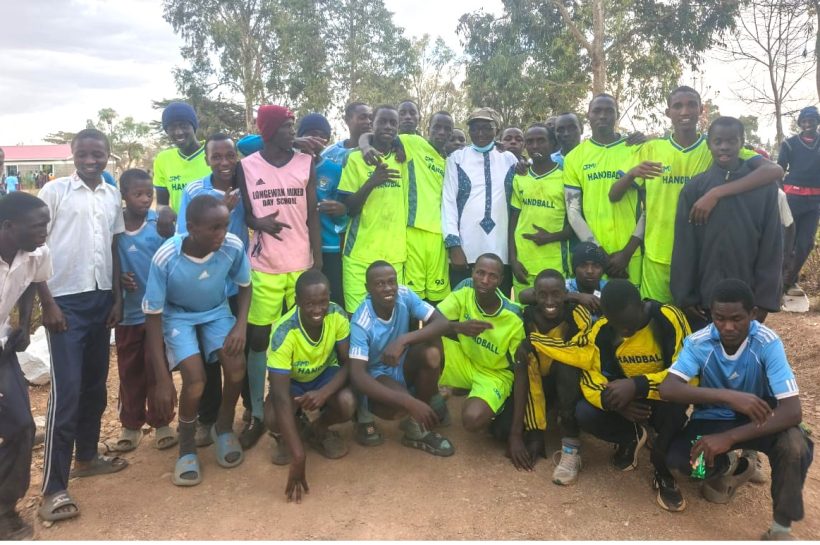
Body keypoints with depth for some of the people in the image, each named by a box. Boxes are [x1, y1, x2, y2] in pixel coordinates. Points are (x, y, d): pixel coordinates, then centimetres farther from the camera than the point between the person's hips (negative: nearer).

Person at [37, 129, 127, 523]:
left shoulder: (112, 196, 9)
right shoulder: (54, 191, -4)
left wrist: (117, 297, 8)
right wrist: (47, 303, -10)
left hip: (102, 299, 5)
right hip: (66, 301, -5)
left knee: (96, 385, 13)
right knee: (67, 392, -7)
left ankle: (86, 456, 31)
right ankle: (53, 487, 2)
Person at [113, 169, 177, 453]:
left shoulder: (161, 223, -9)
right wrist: (117, 277, -14)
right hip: (127, 311, 1)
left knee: (157, 369, 10)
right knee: (130, 371, 14)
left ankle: (161, 422, 25)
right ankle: (131, 424, 29)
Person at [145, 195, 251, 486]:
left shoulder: (234, 246, -25)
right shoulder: (165, 259, -32)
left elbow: (245, 286, -3)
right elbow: (153, 317, -22)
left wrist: (241, 325, -20)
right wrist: (163, 379, -25)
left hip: (217, 312, 3)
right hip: (178, 316, -2)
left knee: (237, 366, -21)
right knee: (195, 379, -23)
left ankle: (223, 428, 9)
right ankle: (187, 448, 5)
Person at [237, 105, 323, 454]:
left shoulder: (306, 164, 3)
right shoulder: (246, 167, 2)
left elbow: (313, 216, 2)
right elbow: (242, 213, 9)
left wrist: (318, 262, -3)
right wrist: (257, 223, -15)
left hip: (302, 265, 0)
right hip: (263, 268, 0)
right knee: (258, 339, 4)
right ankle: (257, 415, 16)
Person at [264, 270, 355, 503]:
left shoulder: (337, 315, -26)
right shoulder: (284, 333, -36)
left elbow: (348, 364, -18)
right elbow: (280, 396, -40)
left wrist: (325, 392, -40)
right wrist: (298, 457, -46)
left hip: (326, 374, 2)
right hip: (291, 380, -2)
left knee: (347, 404, -31)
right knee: (273, 418, -33)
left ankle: (319, 429, 6)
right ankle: (285, 437, 7)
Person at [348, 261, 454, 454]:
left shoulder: (404, 295, -16)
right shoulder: (361, 322, -28)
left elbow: (443, 323, -23)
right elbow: (357, 375, -35)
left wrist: (403, 339, -39)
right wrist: (408, 401, -45)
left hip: (404, 366, 5)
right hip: (377, 375, -5)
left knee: (431, 352, -28)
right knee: (400, 406, -37)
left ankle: (418, 426, -8)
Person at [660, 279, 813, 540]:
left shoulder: (768, 343, -25)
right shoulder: (698, 342, -22)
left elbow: (792, 411, -31)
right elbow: (667, 388, -35)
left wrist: (730, 437, -38)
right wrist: (727, 396, -47)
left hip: (757, 419, -1)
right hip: (713, 418, 1)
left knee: (795, 445, -33)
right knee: (676, 457, -25)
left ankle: (781, 528, -9)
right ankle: (729, 468, 10)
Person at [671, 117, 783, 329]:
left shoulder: (764, 187, 0)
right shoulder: (694, 188, -1)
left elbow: (772, 246, 0)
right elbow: (684, 247, -1)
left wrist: (765, 298, -4)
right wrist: (684, 296, -4)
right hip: (703, 297, 0)